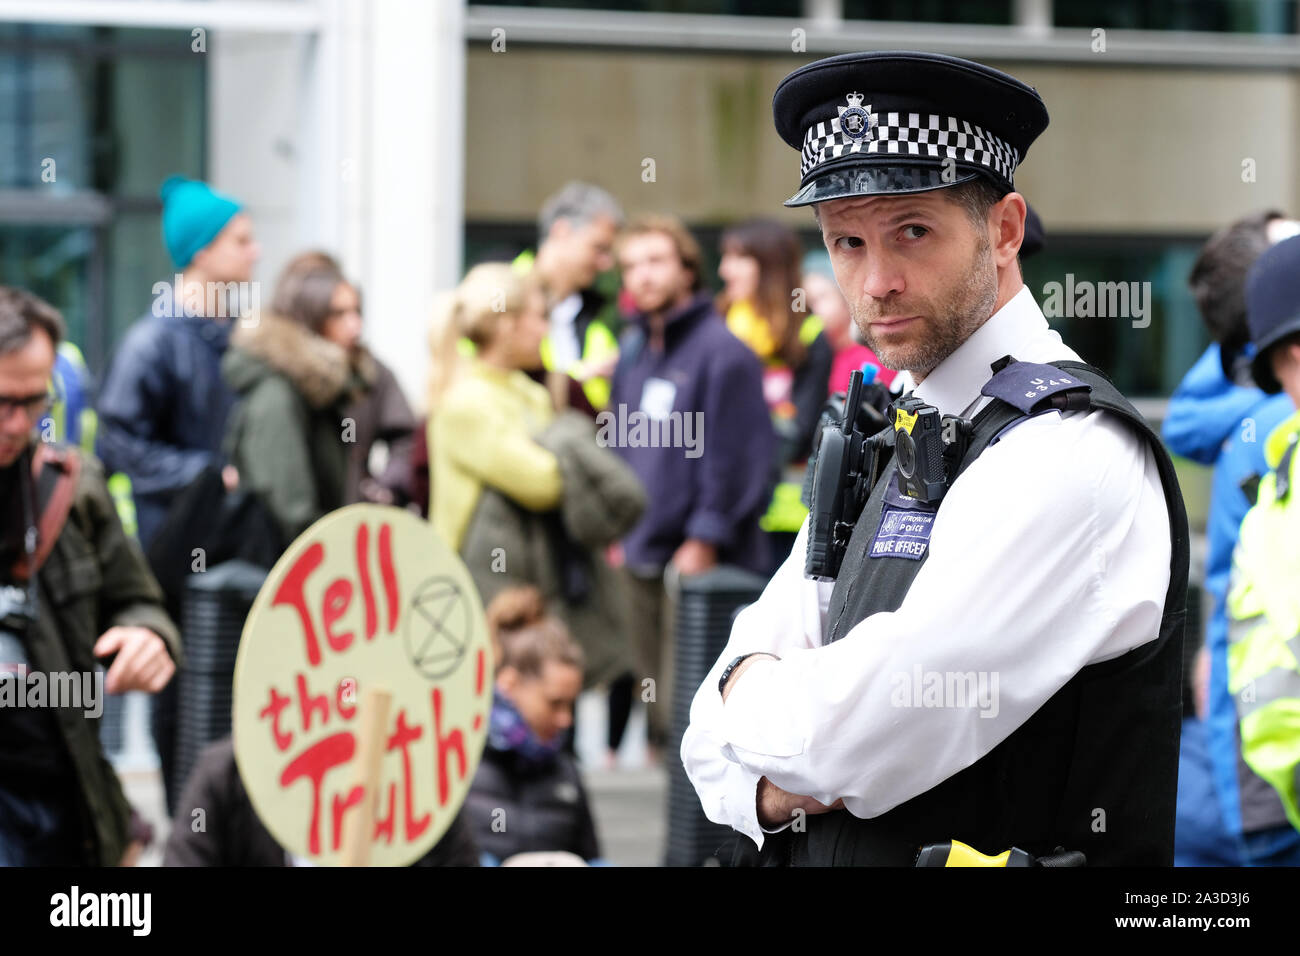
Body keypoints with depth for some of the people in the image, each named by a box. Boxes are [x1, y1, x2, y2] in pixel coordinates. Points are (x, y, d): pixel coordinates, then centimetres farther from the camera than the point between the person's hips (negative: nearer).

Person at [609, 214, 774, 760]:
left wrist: (706, 537, -14)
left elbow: (733, 454, -13)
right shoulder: (633, 350, 15)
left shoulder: (721, 351, -10)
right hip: (638, 558, 8)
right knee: (649, 692, 11)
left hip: (696, 558, -8)